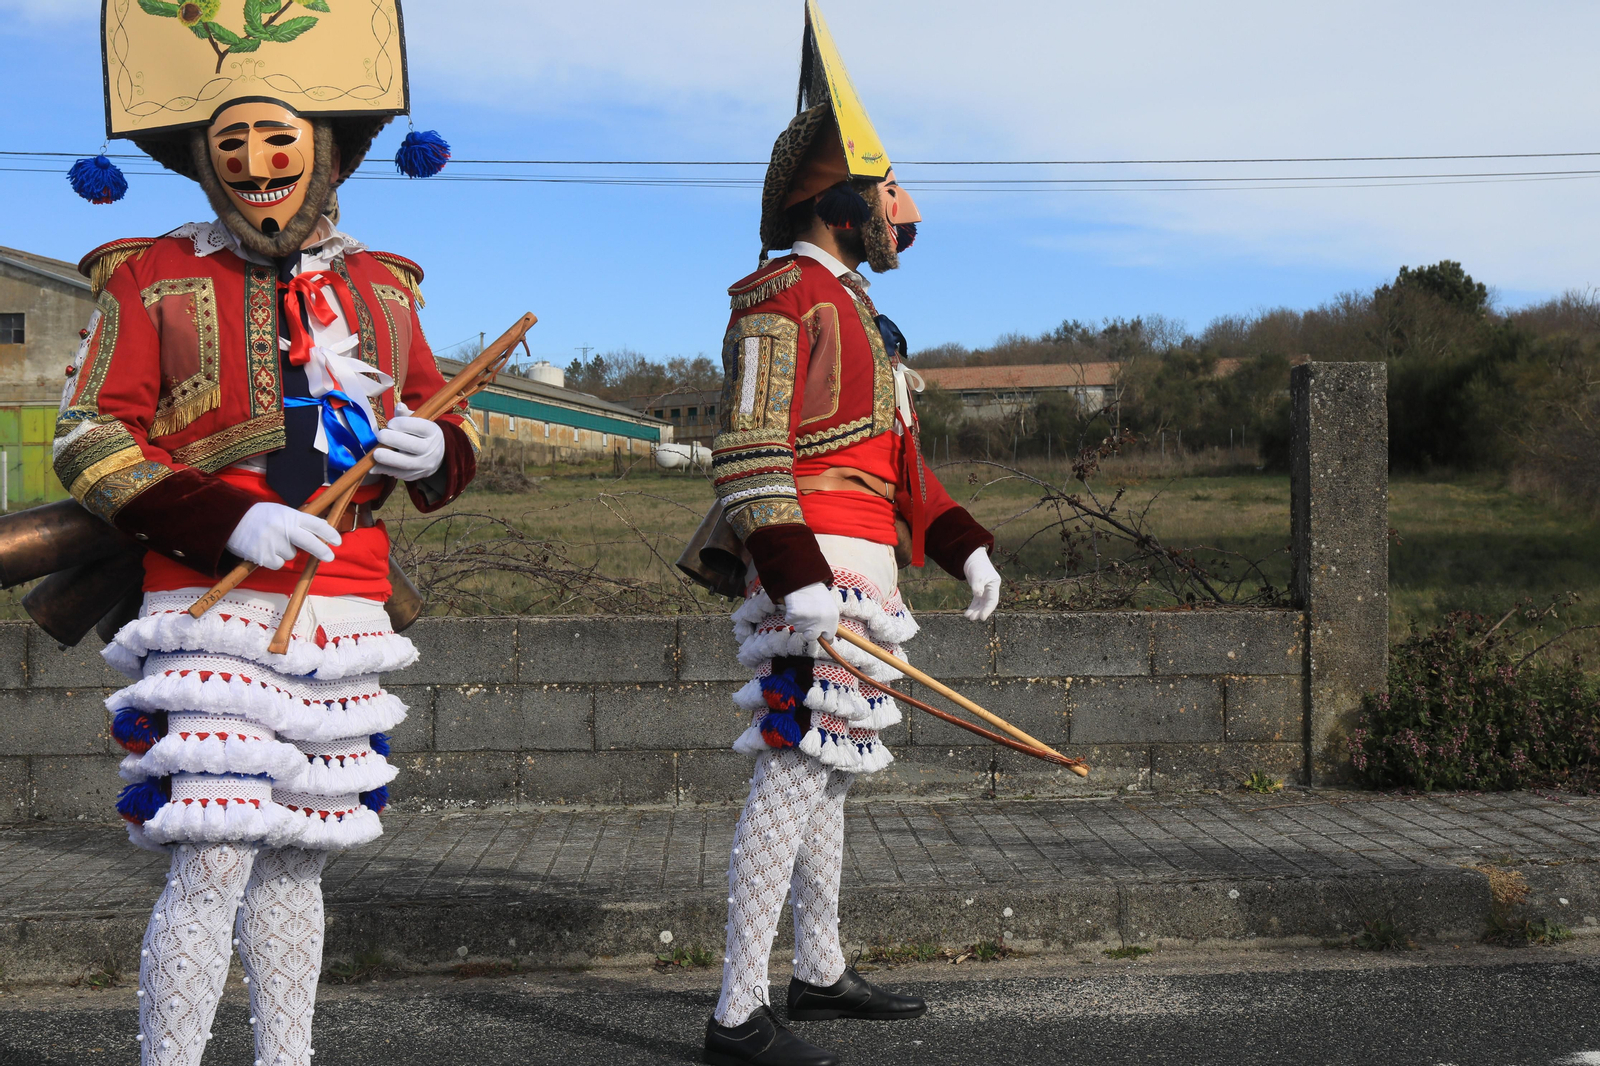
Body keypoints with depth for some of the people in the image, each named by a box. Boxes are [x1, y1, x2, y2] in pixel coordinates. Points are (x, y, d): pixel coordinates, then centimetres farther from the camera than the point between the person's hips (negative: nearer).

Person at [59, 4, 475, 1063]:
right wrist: (228, 521, -17)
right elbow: (90, 443, -3)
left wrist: (434, 452, -5)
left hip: (345, 618, 4)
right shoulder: (154, 278, 3)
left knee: (298, 861, 12)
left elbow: (451, 431, 21)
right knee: (214, 863, -10)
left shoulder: (381, 288, 14)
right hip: (214, 612, -4)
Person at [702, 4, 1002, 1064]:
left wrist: (965, 542, 18)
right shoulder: (781, 297, -9)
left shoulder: (855, 308, 22)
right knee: (795, 770, -11)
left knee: (827, 767, 16)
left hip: (863, 570, 10)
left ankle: (820, 973, 28)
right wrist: (796, 580, -27)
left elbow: (896, 451, 25)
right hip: (816, 569, -10)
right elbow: (749, 452, -18)